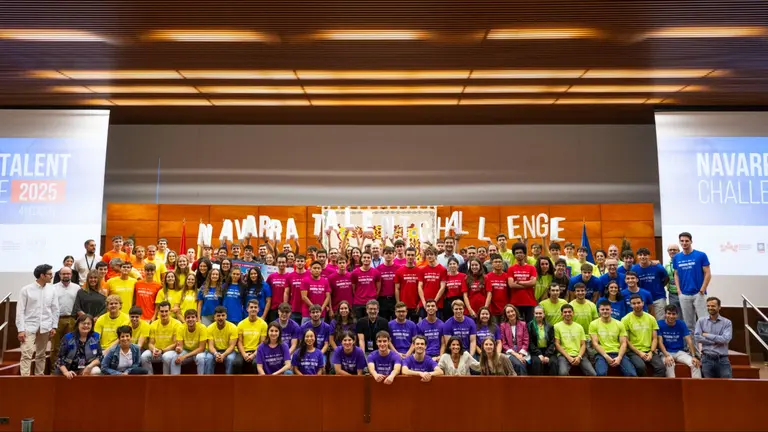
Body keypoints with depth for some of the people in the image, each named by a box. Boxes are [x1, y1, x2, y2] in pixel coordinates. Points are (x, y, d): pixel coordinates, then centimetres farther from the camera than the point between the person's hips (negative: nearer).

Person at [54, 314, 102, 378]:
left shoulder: (95, 337, -1)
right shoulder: (68, 337, -5)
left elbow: (99, 356, -2)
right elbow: (60, 358, -9)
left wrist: (90, 366, -21)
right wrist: (66, 372, -24)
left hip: (86, 369, 0)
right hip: (68, 369, 0)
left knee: (96, 371, -29)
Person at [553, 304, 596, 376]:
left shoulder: (579, 327, 18)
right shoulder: (557, 326, 5)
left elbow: (583, 345, 13)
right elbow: (557, 344, 0)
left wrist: (579, 357, -5)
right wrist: (568, 357, -10)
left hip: (578, 356, 4)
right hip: (564, 355, -3)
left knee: (592, 373, -21)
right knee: (563, 373, -33)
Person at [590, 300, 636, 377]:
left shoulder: (619, 324, 12)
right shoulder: (593, 324, 5)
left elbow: (623, 343, 7)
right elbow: (595, 343, -2)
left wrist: (619, 357, -11)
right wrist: (606, 356, -15)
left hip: (617, 353, 3)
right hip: (602, 354, -3)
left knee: (632, 374, -24)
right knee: (601, 373, -34)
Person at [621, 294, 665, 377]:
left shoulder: (651, 318, 11)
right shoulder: (626, 319, -1)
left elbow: (655, 338, 10)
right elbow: (626, 340, -2)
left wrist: (651, 352, -6)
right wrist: (639, 352, -10)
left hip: (649, 351, 3)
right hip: (633, 351, -3)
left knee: (661, 367, -24)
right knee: (641, 366, -32)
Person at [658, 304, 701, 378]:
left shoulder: (681, 324, 0)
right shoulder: (660, 324, -8)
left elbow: (689, 340, -6)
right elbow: (660, 342, -12)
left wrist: (694, 356, -19)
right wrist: (667, 355, -27)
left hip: (680, 352, 3)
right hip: (665, 352, -3)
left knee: (695, 364, -20)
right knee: (670, 364, -34)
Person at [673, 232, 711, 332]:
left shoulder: (701, 255, -4)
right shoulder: (676, 258, 6)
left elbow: (707, 273, -4)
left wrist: (702, 289, -11)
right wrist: (679, 290, 2)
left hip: (698, 294, -3)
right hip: (684, 295, 3)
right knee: (689, 323, 10)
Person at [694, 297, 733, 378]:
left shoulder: (727, 322, 3)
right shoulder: (701, 321, 5)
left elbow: (726, 339, -12)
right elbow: (697, 337, -7)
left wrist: (707, 335, -8)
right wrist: (716, 341, -11)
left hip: (722, 359, -1)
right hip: (707, 359, 1)